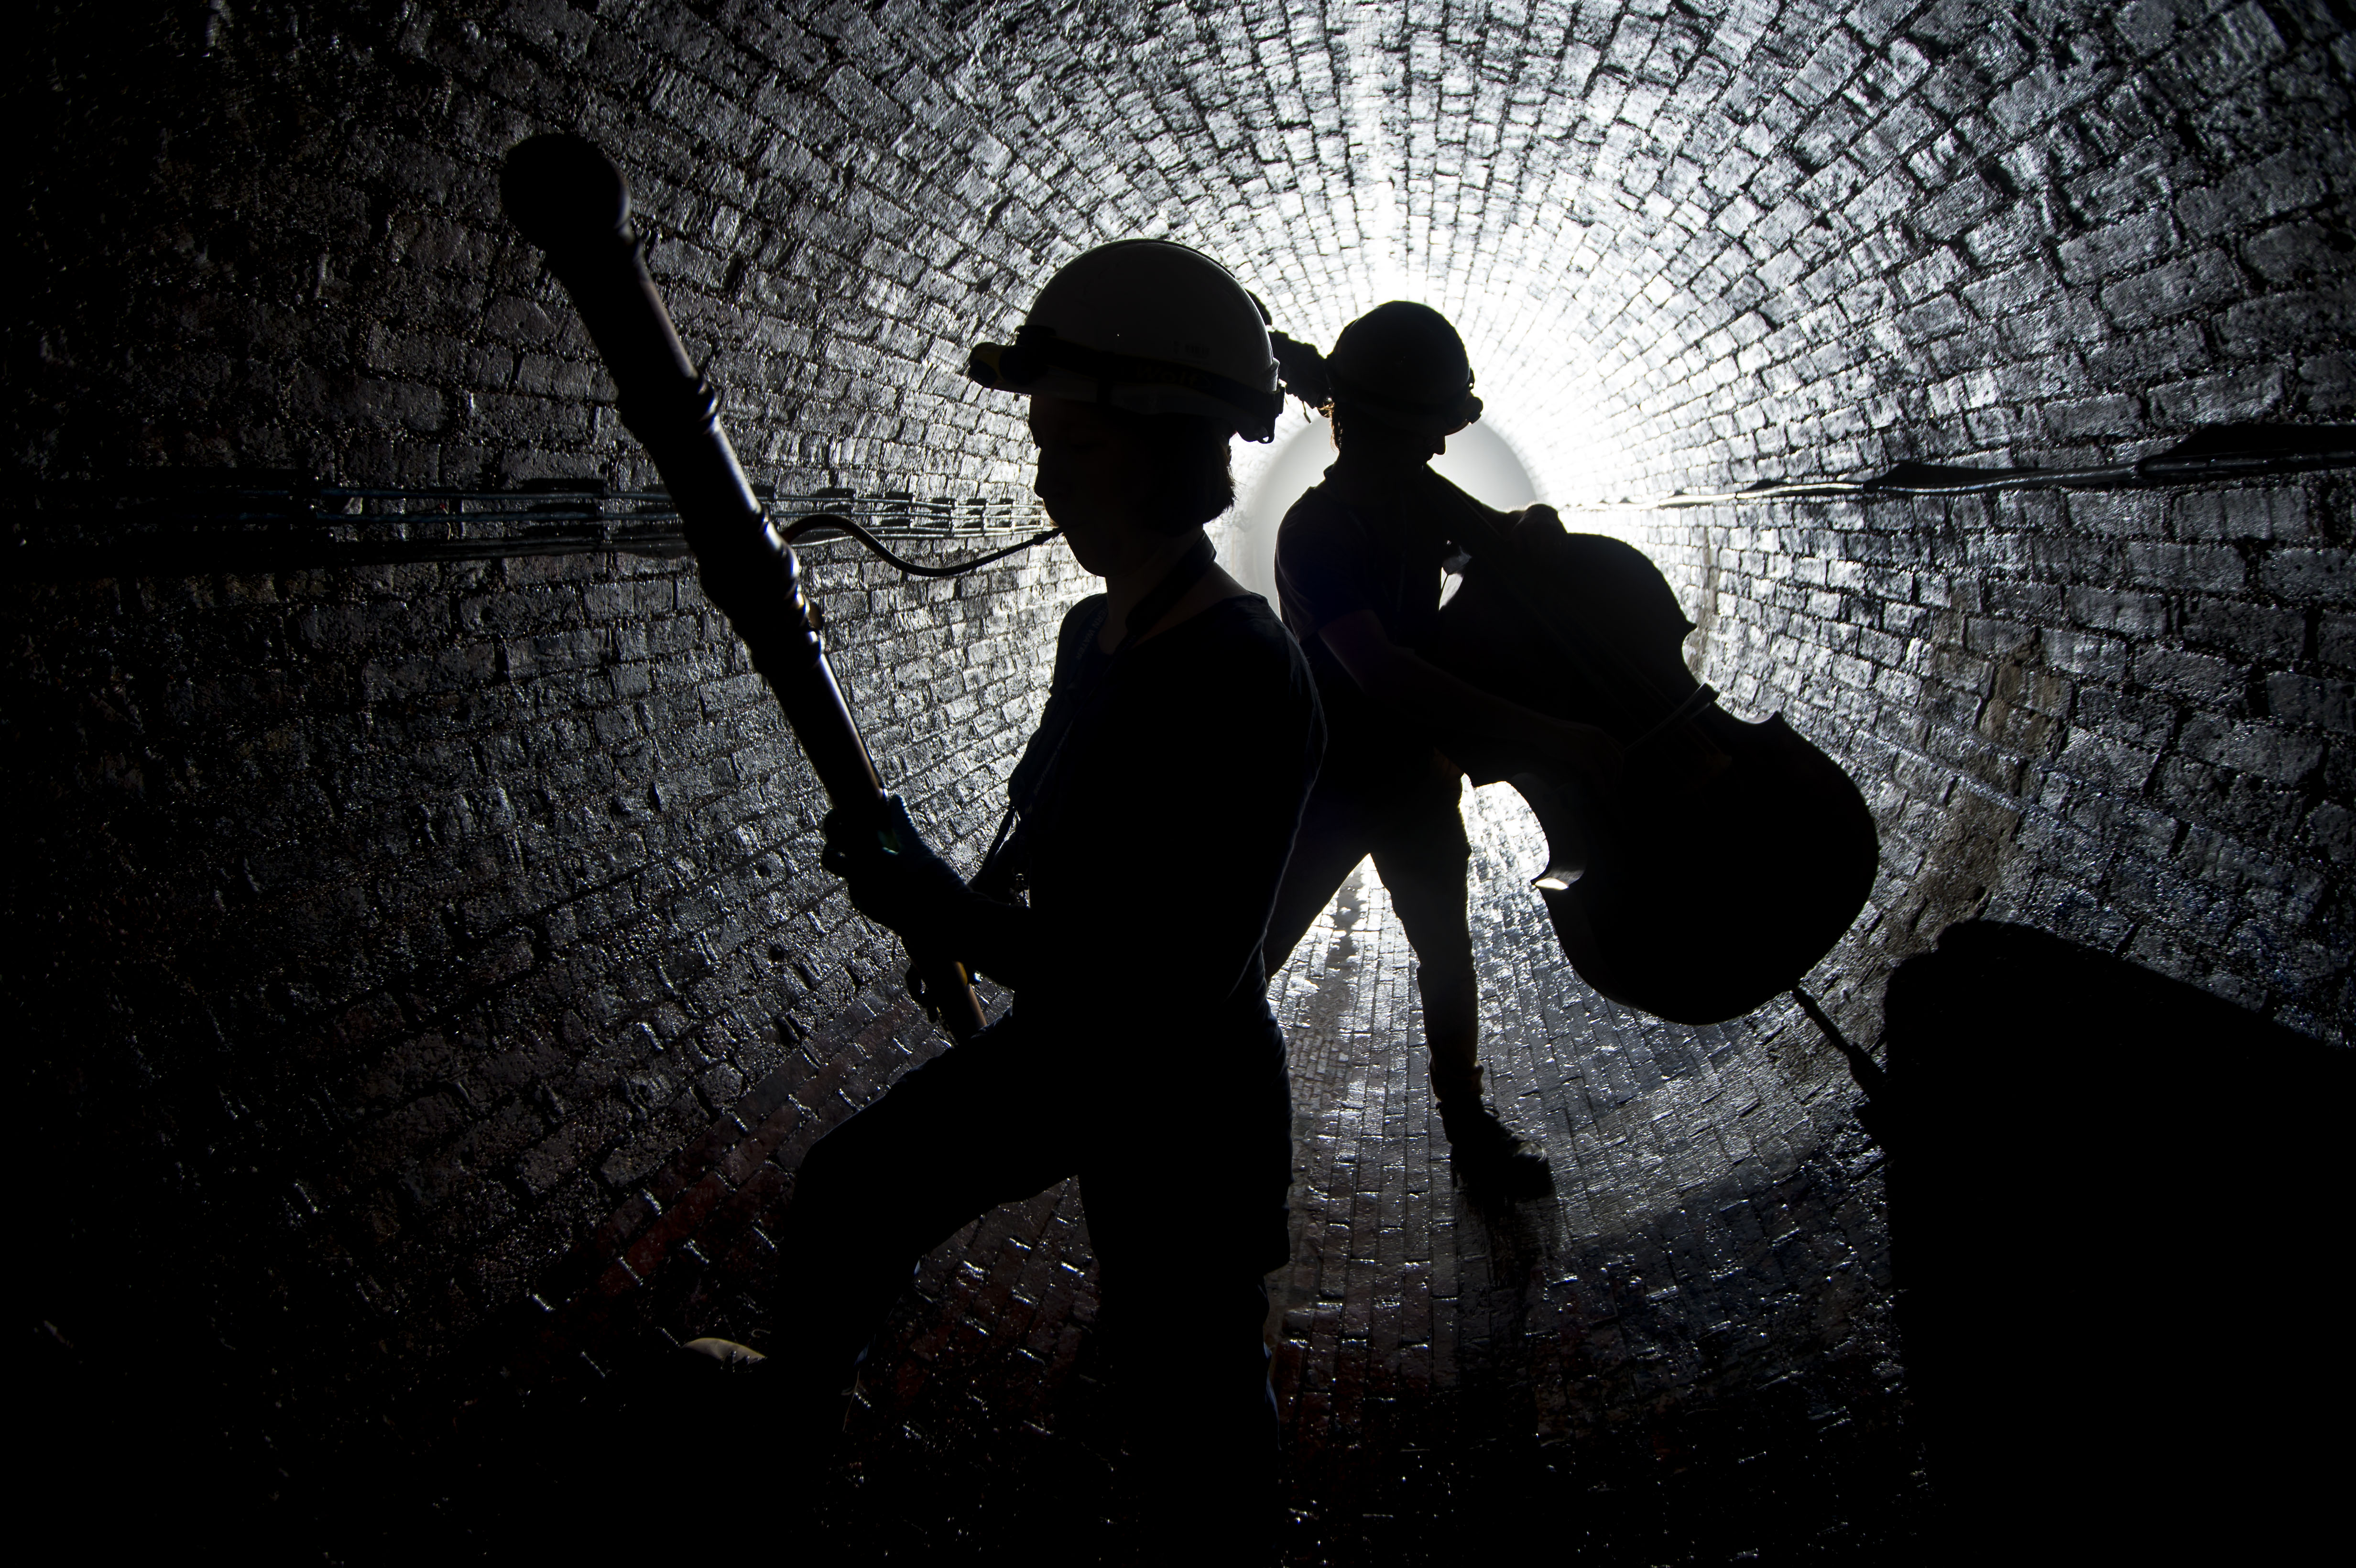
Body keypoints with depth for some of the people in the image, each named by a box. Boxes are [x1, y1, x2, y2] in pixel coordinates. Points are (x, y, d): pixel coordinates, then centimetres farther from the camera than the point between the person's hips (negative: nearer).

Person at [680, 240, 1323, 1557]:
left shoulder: (1247, 682, -29)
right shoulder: (1095, 633, -1)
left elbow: (1172, 988, -30)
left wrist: (930, 902, -23)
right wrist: (967, 902, 0)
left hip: (1183, 1110, -9)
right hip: (1059, 1046, 9)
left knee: (1193, 1400, 9)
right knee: (850, 1189, 26)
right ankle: (801, 1389, 56)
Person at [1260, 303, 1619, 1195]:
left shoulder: (1419, 497, -5)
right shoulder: (1316, 531, -26)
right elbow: (1383, 672, -40)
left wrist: (1525, 535, -7)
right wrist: (1545, 736, -45)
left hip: (1412, 771, 6)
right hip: (1326, 785, -6)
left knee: (1445, 951, 16)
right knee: (1254, 956, 5)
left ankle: (1468, 1123, 34)